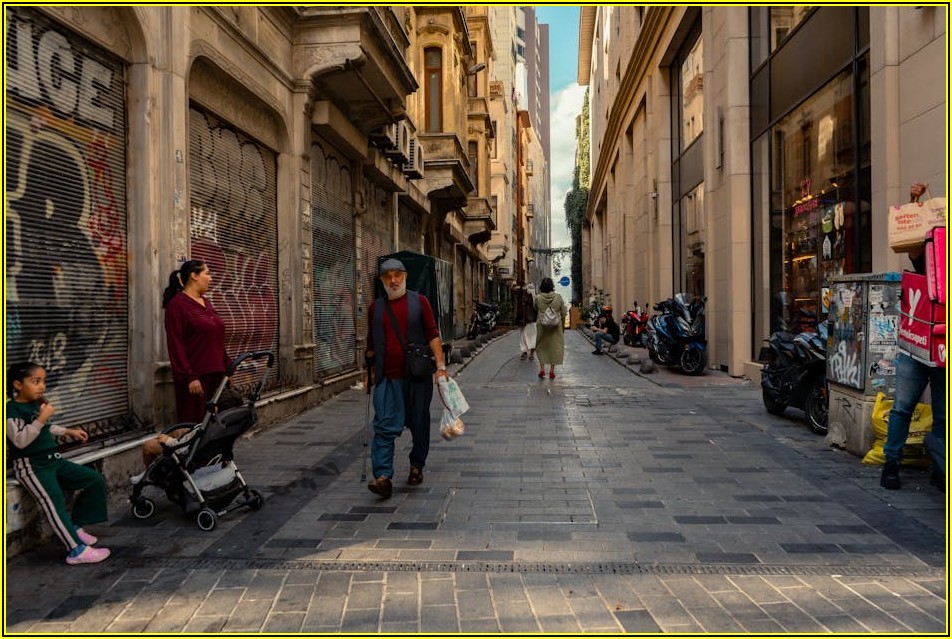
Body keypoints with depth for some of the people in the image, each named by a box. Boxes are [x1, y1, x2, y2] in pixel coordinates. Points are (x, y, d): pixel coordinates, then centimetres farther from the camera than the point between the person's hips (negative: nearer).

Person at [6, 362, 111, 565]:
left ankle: (75, 526, 15)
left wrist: (69, 432, 26)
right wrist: (41, 419, -30)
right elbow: (20, 440, -26)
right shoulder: (12, 410, -15)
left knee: (95, 480, 4)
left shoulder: (39, 404, 9)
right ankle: (77, 550, -15)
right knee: (54, 504, -18)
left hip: (53, 460, 8)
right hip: (31, 466, -8)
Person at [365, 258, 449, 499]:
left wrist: (441, 366, -11)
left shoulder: (419, 301, 3)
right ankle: (383, 477, -12)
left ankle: (417, 466, 28)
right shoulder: (376, 306, 11)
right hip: (387, 377, 1)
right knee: (385, 426, -9)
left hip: (417, 375, -1)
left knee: (419, 424, 10)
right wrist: (370, 370, 19)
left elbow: (432, 334, -2)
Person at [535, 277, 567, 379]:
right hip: (556, 326, 0)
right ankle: (552, 371, 9)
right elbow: (563, 313, 1)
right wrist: (563, 325, 13)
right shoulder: (558, 297, -5)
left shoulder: (538, 298, -7)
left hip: (542, 325, 0)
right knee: (554, 346, 8)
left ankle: (542, 368, 8)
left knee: (541, 346, 15)